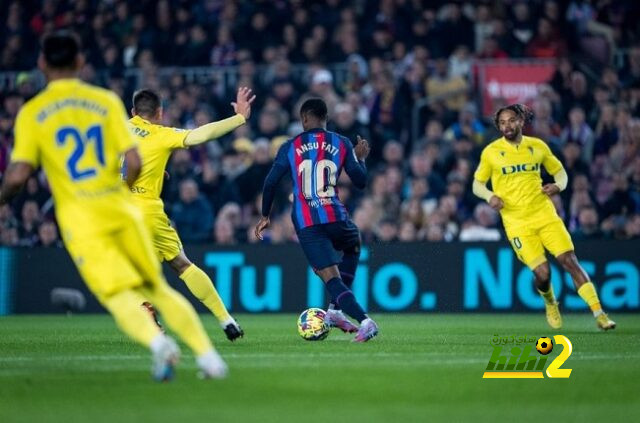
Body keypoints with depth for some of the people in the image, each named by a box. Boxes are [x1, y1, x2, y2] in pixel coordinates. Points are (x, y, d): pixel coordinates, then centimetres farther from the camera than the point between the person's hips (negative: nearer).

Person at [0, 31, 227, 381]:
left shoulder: (31, 113, 0)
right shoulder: (106, 101, 4)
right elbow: (134, 161, -3)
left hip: (79, 218, -2)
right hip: (119, 208, 2)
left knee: (119, 295, -7)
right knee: (158, 288, 11)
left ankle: (158, 342, -34)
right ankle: (207, 355, 3)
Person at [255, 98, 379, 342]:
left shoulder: (290, 147, 8)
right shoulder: (342, 144, 8)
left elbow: (270, 182, 6)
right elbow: (360, 182, 9)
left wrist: (265, 216, 19)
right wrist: (361, 158, 30)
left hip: (305, 223, -1)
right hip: (335, 216, 1)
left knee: (331, 277, -3)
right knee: (353, 246, 33)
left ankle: (364, 321, -24)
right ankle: (336, 310, 21)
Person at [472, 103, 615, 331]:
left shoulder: (538, 146, 6)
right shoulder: (491, 152, 0)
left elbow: (559, 171, 18)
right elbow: (477, 184, 10)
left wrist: (558, 186, -5)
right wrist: (490, 197, -12)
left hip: (545, 215, 2)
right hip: (517, 223, -2)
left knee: (570, 261, -10)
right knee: (542, 272, -13)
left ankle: (599, 314, -9)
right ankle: (550, 304, 22)